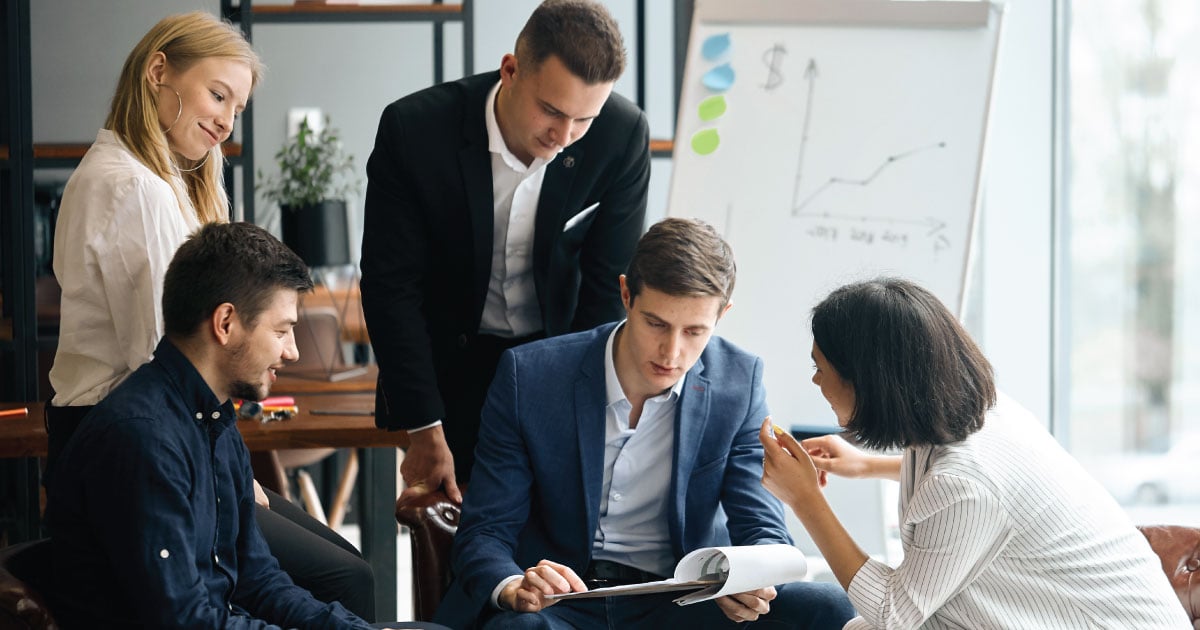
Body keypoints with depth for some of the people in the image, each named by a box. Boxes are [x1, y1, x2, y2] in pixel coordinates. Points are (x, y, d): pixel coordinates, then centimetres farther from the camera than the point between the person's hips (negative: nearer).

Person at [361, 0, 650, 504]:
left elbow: (607, 290, -11)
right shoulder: (414, 129, -23)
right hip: (452, 363, -1)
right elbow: (390, 286, -16)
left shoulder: (622, 136, -19)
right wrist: (425, 432, -17)